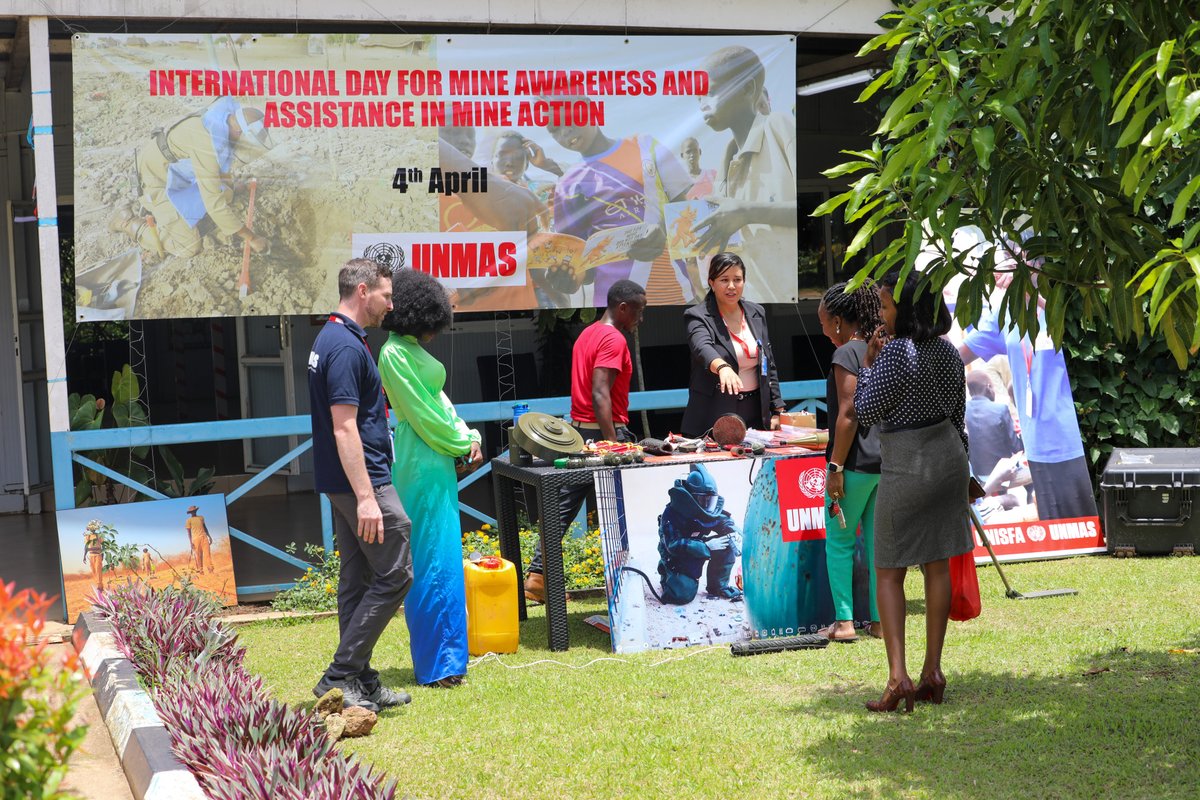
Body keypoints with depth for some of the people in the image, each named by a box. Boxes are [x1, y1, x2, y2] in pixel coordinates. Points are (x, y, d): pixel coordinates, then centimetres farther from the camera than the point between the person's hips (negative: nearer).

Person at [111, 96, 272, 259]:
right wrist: (251, 238, -30)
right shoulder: (207, 145, -39)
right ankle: (127, 221, 3)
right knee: (188, 246, -14)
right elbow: (214, 203, -37)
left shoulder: (227, 116, -13)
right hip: (158, 178, -9)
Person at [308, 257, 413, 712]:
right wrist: (366, 497, -26)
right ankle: (341, 675, -4)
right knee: (394, 575, -6)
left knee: (358, 580, 12)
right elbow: (344, 427, -23)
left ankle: (361, 683, 18)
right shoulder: (347, 346, -18)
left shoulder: (332, 339, 15)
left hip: (344, 484, 11)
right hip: (362, 480, -11)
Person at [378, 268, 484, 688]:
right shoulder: (396, 353, -15)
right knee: (431, 562, -6)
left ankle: (442, 655, 21)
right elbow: (423, 414, -15)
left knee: (443, 559, 13)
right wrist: (462, 443, -3)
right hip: (422, 467, -10)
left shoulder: (413, 350, 15)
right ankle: (437, 663, -1)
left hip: (437, 462, 10)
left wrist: (467, 439, 4)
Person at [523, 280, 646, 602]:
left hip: (578, 430, 9)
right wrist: (613, 444, -26)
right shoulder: (614, 340, -14)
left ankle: (537, 577, 8)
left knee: (564, 505, 9)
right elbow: (600, 395, -23)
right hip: (603, 431, -9)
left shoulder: (588, 334, 15)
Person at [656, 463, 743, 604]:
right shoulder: (671, 514, -27)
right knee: (684, 594, -25)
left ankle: (718, 586, 1)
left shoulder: (709, 510, -9)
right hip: (676, 559, -5)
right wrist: (707, 546, -38)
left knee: (727, 545, -17)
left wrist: (736, 536, -26)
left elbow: (727, 524, -1)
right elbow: (674, 545, -34)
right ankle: (668, 577, 11)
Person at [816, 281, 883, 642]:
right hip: (887, 460, 7)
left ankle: (844, 621, 1)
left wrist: (836, 467, -16)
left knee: (839, 540, 3)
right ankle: (879, 620, 12)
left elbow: (848, 414, -17)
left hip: (857, 462, -7)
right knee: (877, 540, 10)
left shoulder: (847, 353, -11)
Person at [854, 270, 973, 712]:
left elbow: (867, 413, -11)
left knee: (889, 572, 0)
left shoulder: (895, 352, -17)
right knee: (937, 566, 10)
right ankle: (933, 673, 12)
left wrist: (868, 363, -3)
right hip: (949, 456, 7)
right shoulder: (948, 352, 6)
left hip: (905, 466, -7)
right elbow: (957, 414, 13)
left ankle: (898, 676, -10)